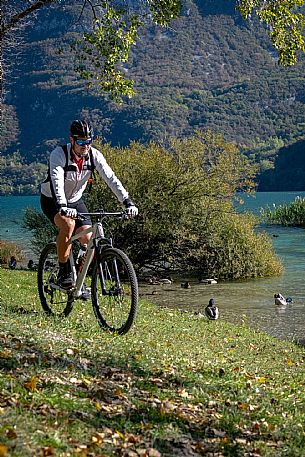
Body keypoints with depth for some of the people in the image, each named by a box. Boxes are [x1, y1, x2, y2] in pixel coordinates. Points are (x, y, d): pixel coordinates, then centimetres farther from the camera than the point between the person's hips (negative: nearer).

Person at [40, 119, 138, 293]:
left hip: (75, 201, 4)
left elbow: (111, 178, -24)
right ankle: (64, 272, -18)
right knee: (68, 224, -34)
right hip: (52, 200, -4)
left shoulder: (95, 155, -16)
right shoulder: (59, 154, -28)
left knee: (88, 241, -12)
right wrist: (63, 206, -58)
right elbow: (57, 181, -42)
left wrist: (128, 202, -36)